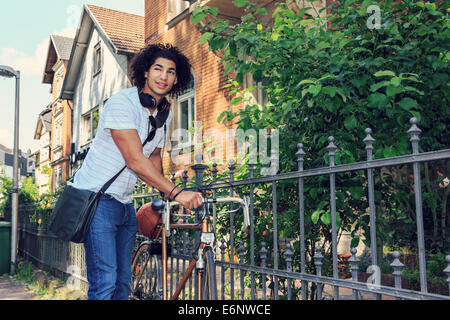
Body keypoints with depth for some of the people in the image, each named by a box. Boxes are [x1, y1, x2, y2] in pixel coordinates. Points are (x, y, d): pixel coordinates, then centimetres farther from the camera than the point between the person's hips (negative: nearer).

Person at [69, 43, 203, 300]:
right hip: (97, 198, -8)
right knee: (105, 281, -12)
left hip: (125, 204, 8)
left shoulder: (165, 113, 9)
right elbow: (135, 160, -23)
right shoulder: (122, 102, -15)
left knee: (123, 281, 10)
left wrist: (165, 194, 2)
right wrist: (176, 193, -24)